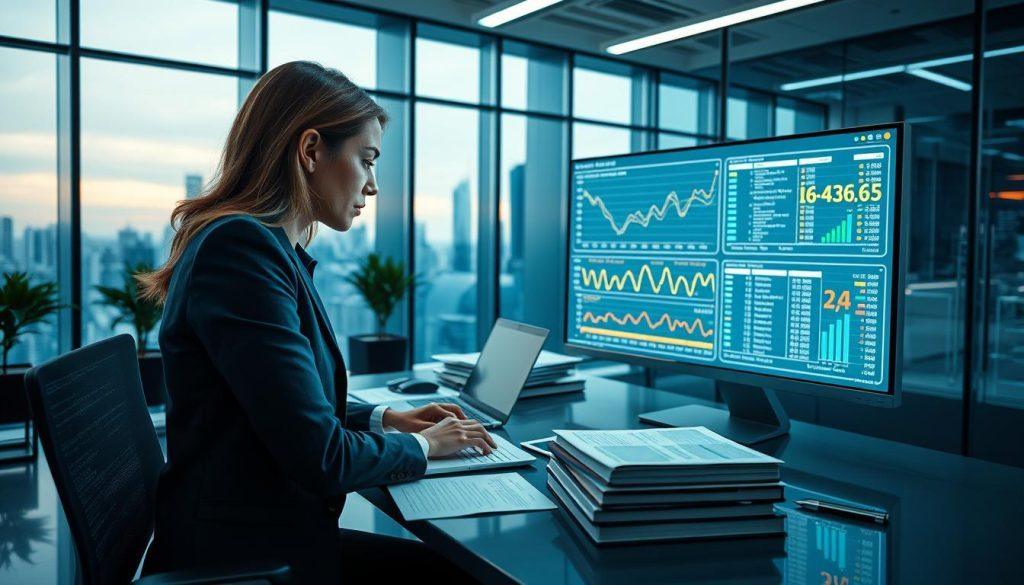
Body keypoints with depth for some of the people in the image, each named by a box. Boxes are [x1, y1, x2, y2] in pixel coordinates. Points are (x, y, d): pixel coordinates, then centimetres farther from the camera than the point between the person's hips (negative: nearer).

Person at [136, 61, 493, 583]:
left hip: (277, 533, 9)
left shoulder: (267, 247, 8)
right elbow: (319, 457, -24)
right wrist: (420, 446, -6)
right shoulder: (242, 246, -22)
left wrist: (384, 419, 8)